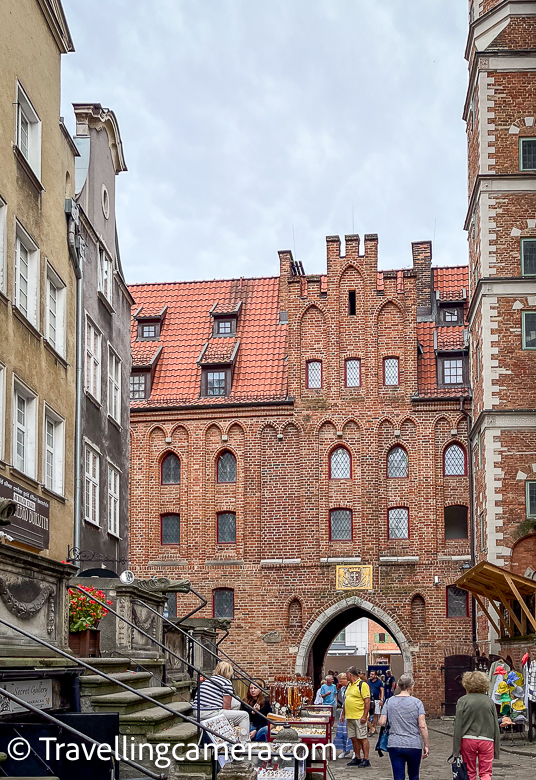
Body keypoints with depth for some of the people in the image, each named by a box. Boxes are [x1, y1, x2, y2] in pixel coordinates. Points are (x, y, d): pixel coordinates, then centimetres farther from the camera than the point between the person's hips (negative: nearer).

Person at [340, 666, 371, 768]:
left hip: (359, 717, -8)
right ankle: (357, 758, 18)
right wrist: (343, 714, 19)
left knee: (362, 738, -5)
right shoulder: (349, 685, 17)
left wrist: (364, 716, -19)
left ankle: (366, 759, -2)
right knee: (354, 738, 10)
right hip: (349, 717, 8)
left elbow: (367, 701, -14)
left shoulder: (362, 685, -9)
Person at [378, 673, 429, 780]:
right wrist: (426, 745, -4)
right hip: (414, 745, -1)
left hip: (394, 745, 1)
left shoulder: (389, 702, 1)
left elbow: (382, 722, -2)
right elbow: (422, 726, -10)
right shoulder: (417, 702, -5)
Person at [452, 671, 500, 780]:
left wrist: (456, 750, -1)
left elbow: (458, 726, -5)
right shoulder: (489, 701, 5)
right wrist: (497, 749, 16)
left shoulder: (463, 701, -4)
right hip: (487, 740, 1)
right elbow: (496, 726, 8)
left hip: (468, 739, -1)